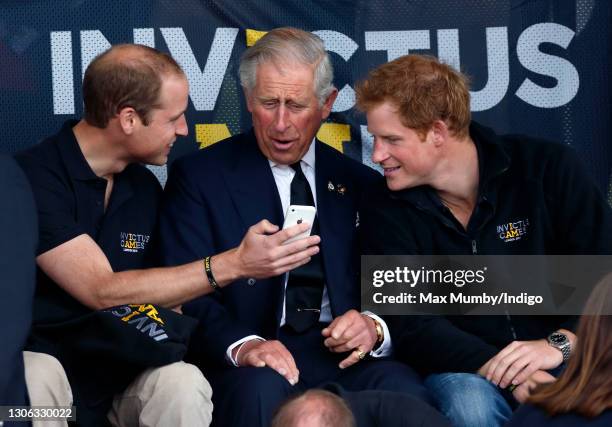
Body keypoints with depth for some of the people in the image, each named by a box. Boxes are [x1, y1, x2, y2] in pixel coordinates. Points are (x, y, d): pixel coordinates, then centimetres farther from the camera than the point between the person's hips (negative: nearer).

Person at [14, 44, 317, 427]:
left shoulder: (146, 188, 7)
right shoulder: (35, 177, -14)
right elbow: (104, 293, -20)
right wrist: (234, 264, -20)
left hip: (120, 366, 5)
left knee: (184, 384, -27)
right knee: (33, 383, -37)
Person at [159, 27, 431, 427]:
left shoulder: (360, 183, 17)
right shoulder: (200, 177, 6)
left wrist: (375, 327, -11)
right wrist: (241, 345, -23)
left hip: (346, 354, 3)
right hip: (252, 365, -2)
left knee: (404, 389, -30)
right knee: (263, 388, -37)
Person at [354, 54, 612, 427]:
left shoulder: (548, 169, -3)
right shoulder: (387, 211, -2)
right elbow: (412, 325, -10)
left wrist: (561, 344, -22)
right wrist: (508, 376, -23)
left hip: (568, 358, 0)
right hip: (466, 367, 1)